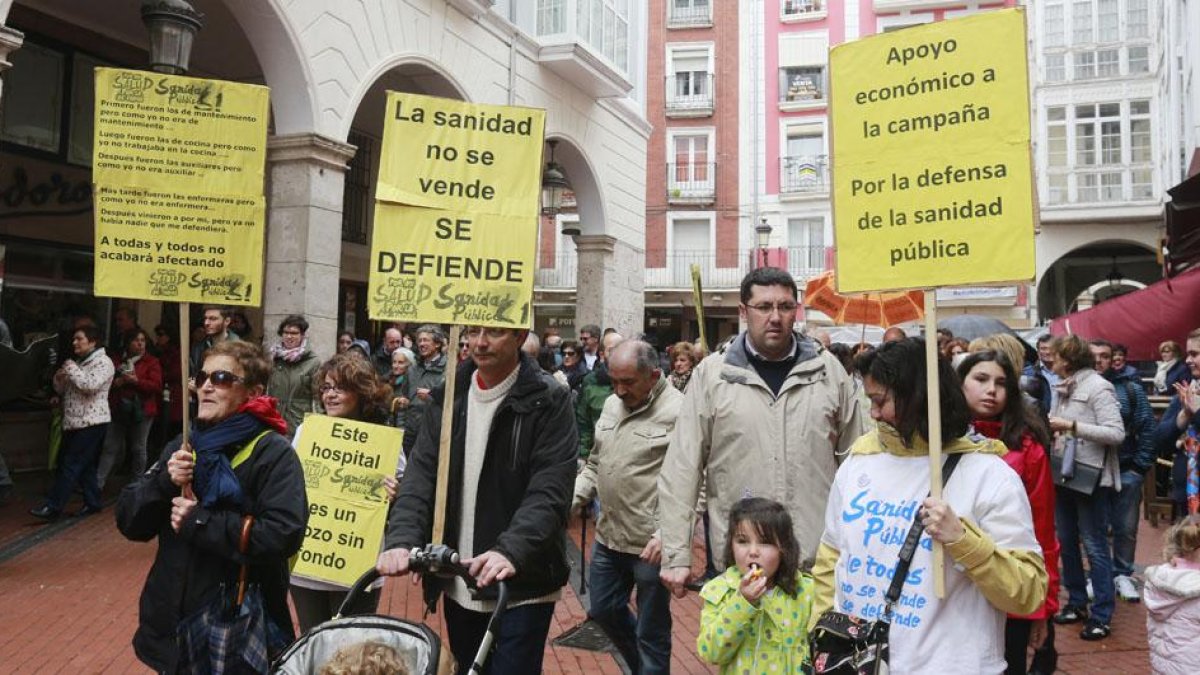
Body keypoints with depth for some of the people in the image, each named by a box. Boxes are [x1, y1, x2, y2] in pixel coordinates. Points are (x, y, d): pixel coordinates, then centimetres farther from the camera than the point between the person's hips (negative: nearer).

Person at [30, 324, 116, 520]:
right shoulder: (77, 362, 19)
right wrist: (59, 377, 1)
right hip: (74, 422, 9)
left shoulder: (103, 362, -8)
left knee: (71, 465, -9)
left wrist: (72, 370, -13)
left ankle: (53, 506, -8)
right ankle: (92, 503, 18)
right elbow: (61, 389, 21)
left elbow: (90, 385, -24)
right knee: (85, 466, 11)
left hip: (92, 422, -9)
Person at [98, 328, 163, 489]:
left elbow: (156, 386, -8)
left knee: (138, 448, 5)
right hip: (118, 409, 3)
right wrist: (116, 382, -6)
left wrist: (136, 381, -20)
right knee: (110, 447, 3)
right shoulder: (117, 360, 12)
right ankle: (97, 483, 6)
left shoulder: (152, 362, 1)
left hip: (141, 410, -3)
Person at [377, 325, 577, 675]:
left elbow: (549, 493, -18)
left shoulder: (548, 402, -10)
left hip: (521, 587, -5)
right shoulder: (447, 398, 5)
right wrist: (402, 538, -19)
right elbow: (421, 475, -2)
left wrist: (510, 550, -33)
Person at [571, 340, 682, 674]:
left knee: (651, 632, 8)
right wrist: (573, 498, 5)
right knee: (604, 610, 23)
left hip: (652, 545, -8)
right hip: (608, 536, 8)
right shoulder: (612, 404, 9)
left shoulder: (679, 412, -15)